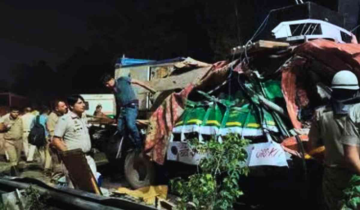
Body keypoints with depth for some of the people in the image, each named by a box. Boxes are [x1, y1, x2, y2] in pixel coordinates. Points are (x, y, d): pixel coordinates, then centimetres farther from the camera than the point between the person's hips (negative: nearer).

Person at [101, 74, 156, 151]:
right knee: (120, 128, 2)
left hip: (131, 106, -8)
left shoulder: (122, 80, -4)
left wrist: (151, 89, -7)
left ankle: (139, 146, -16)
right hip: (122, 108, 8)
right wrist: (117, 116, 26)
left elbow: (137, 82, -4)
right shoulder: (113, 89, 17)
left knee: (130, 125, -25)